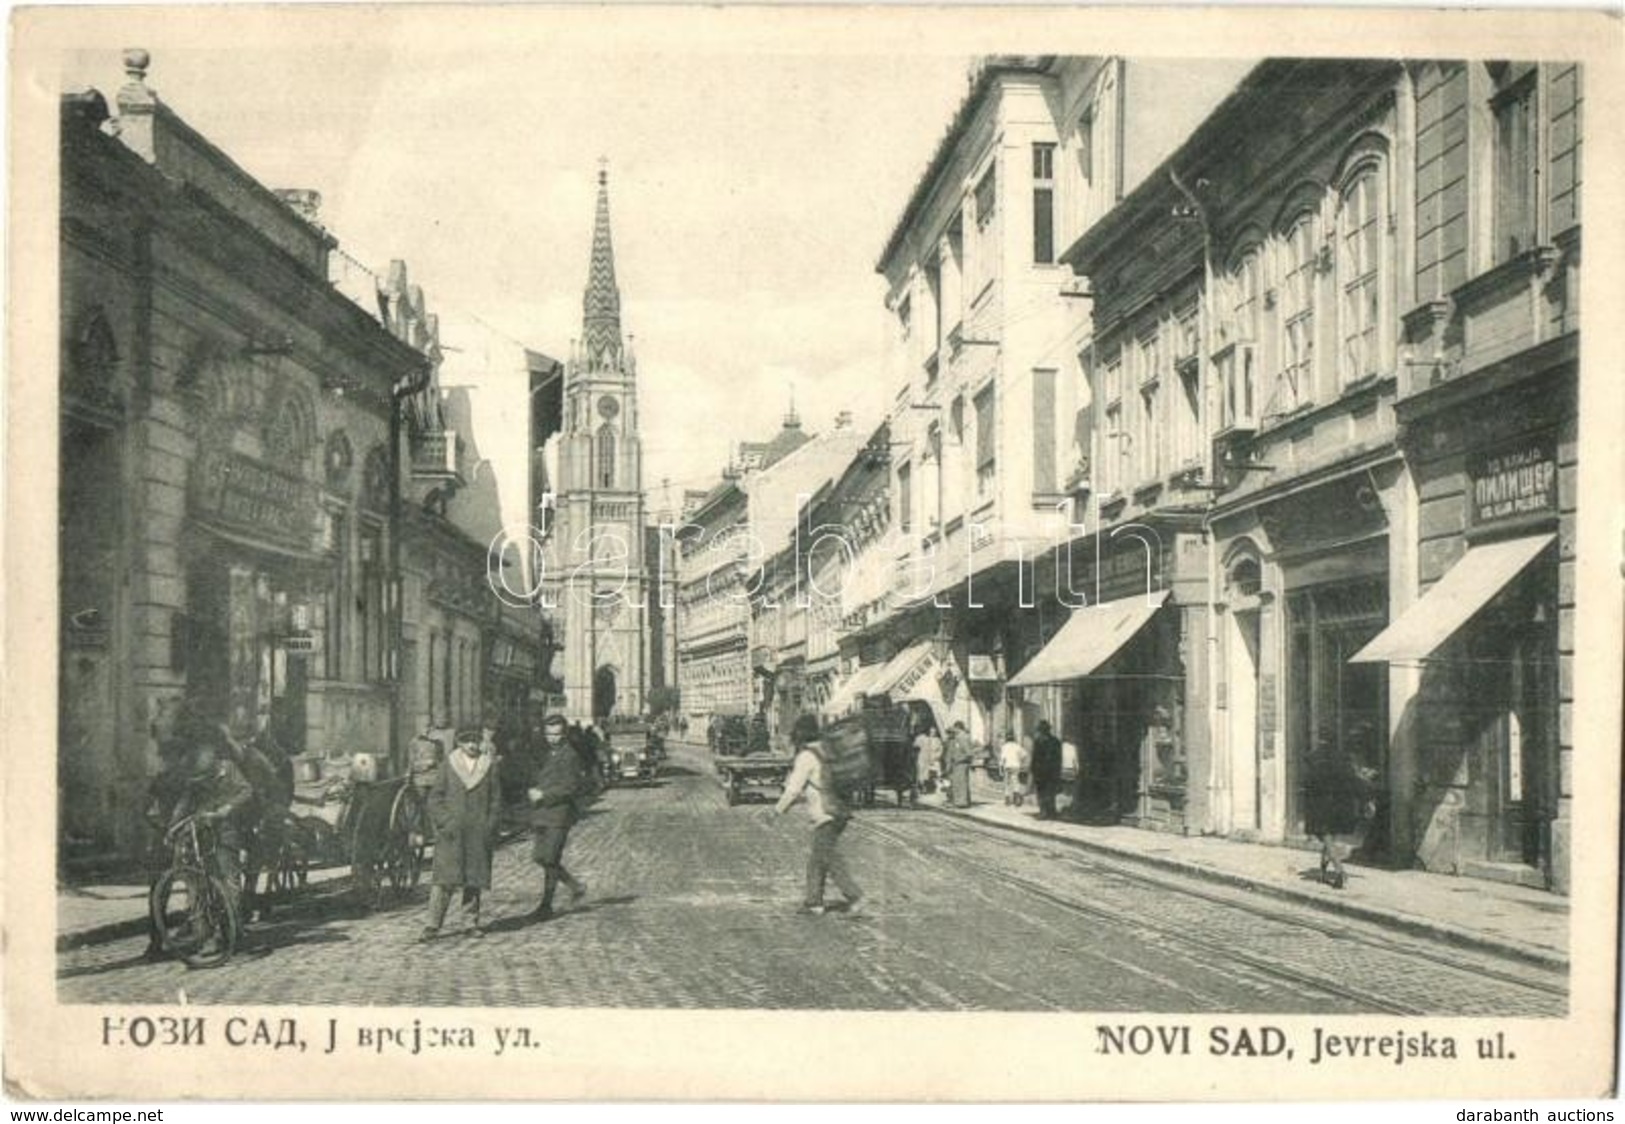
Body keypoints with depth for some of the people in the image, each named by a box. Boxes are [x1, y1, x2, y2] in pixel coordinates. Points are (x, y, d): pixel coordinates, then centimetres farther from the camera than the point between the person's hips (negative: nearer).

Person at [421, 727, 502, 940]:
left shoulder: (489, 766, 8)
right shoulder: (448, 765, 4)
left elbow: (496, 800, 9)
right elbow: (434, 798, 4)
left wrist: (490, 827, -1)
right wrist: (444, 823, -8)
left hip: (479, 833, 2)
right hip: (451, 833, -2)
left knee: (475, 879, 5)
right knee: (444, 879, -7)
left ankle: (472, 921, 16)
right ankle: (433, 925, -6)